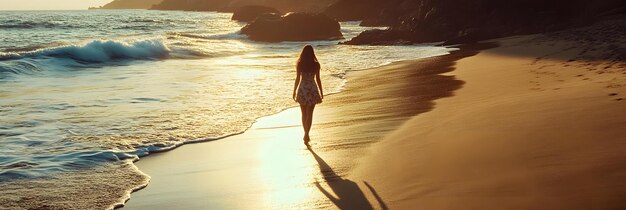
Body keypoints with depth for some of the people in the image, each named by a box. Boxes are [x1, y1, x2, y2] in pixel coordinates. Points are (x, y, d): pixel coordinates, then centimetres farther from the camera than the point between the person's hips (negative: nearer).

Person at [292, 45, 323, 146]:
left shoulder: (299, 64, -5)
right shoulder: (316, 65, -6)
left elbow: (297, 79, -4)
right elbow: (318, 79, -3)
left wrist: (294, 92, 6)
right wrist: (321, 92, 7)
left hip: (302, 90, 1)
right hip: (312, 90, -1)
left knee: (304, 114, 14)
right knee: (309, 114, 2)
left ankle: (306, 135, 23)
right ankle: (306, 135, -5)